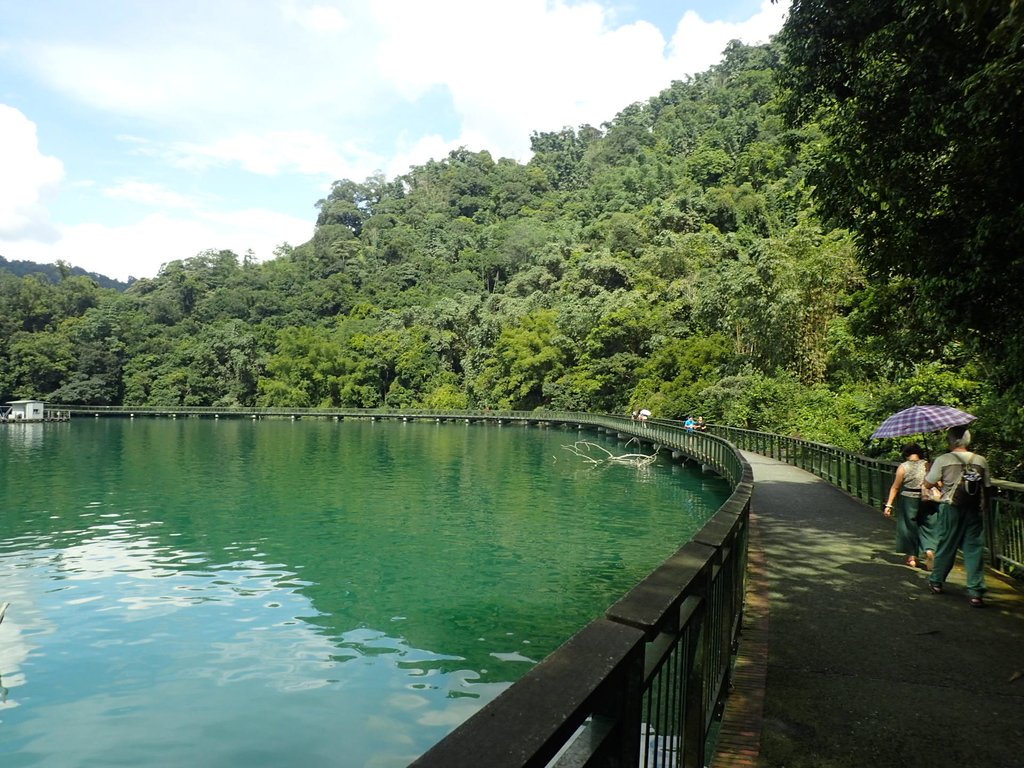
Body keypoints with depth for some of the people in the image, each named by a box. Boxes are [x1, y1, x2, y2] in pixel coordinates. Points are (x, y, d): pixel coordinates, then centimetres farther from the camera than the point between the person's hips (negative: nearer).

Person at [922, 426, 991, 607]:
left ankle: (936, 582, 27)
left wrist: (929, 471, 15)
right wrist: (983, 507, 20)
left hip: (951, 508, -1)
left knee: (946, 546, 12)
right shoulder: (981, 460, 0)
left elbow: (928, 484, -5)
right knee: (974, 549, 3)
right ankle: (976, 592, 1)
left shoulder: (943, 460, -10)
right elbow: (986, 488, 5)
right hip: (974, 510, 2)